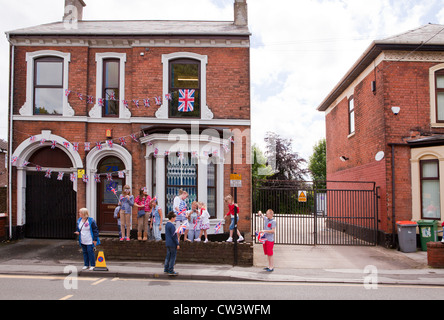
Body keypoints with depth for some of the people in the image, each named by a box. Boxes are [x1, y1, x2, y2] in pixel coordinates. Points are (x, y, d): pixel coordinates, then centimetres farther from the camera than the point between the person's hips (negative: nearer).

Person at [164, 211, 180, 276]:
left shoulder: (167, 224, 11)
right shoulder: (172, 225, -18)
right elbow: (174, 236, -18)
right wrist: (177, 244, -13)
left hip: (168, 243, 9)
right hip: (172, 244, -9)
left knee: (168, 256, 15)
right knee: (173, 257, -3)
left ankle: (166, 269, 21)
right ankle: (171, 271, 0)